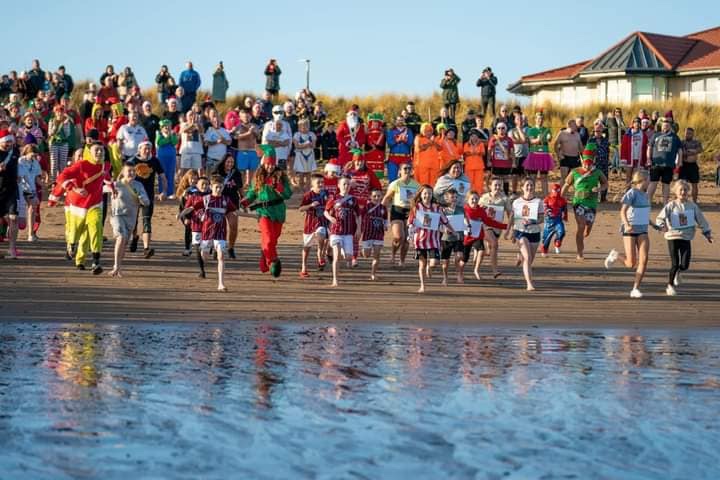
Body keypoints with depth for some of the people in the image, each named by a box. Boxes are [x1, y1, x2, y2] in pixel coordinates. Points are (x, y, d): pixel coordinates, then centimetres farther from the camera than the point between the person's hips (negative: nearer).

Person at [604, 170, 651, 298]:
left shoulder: (644, 194, 12)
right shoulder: (632, 193, -11)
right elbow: (623, 211, -20)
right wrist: (627, 225, -37)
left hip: (642, 232, 6)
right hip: (630, 231, -6)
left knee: (644, 260, -11)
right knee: (631, 264, -5)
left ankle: (635, 289, -6)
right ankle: (615, 255, 26)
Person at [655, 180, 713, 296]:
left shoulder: (692, 206, 3)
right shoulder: (671, 205, -5)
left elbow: (701, 220, 12)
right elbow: (660, 218, -8)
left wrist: (707, 233, 13)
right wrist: (662, 226, -28)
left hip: (686, 238, 3)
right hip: (673, 237, -3)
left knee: (685, 265, -1)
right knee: (675, 264, -6)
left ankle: (677, 273, 36)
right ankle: (670, 285, 15)